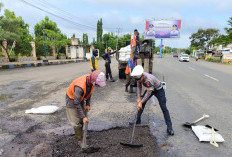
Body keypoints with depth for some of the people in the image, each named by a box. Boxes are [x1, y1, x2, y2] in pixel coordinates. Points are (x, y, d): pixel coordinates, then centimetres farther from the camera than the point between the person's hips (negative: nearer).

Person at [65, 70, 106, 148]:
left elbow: (89, 93, 1)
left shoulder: (91, 80, -18)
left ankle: (83, 134, 29)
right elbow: (76, 103, -34)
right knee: (76, 122, -4)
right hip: (72, 100, -6)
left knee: (82, 121, 12)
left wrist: (88, 104, -4)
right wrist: (83, 117, -31)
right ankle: (80, 140, 11)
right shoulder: (80, 86, -41)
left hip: (80, 99, 7)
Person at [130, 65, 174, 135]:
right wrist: (139, 98, -12)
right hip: (149, 89, 7)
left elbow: (149, 92, -32)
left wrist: (141, 102, -27)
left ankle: (169, 128, 0)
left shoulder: (149, 79, -41)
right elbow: (139, 86, -5)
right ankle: (138, 120, 21)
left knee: (164, 108, -9)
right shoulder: (139, 77, -20)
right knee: (142, 104, 5)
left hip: (159, 90, -7)